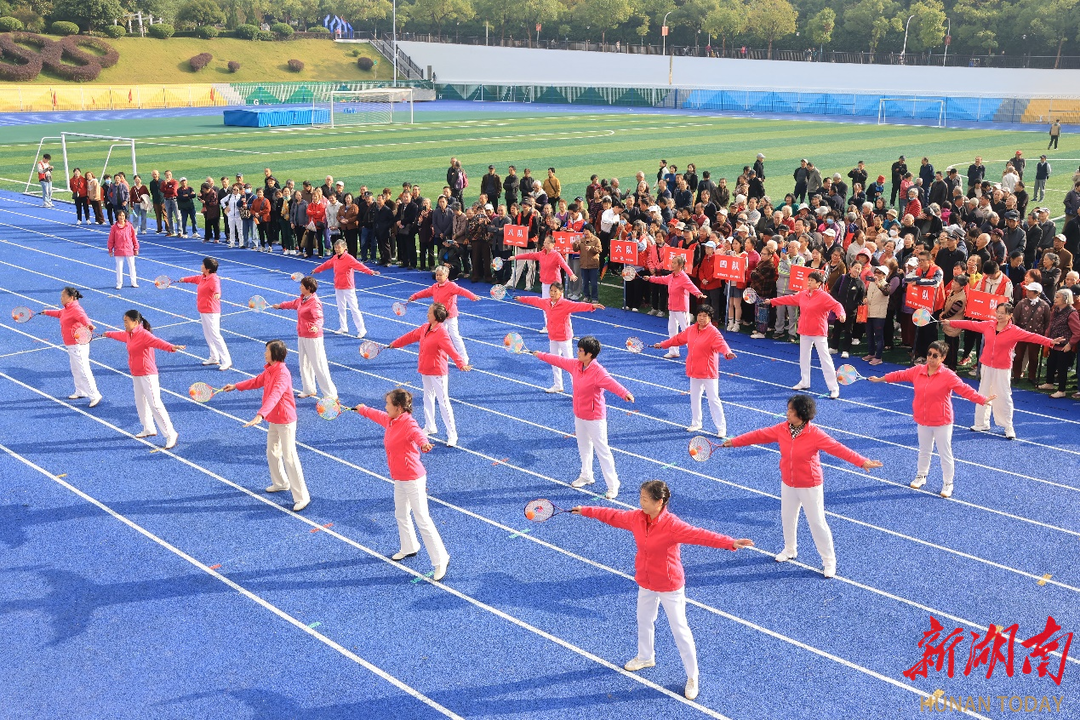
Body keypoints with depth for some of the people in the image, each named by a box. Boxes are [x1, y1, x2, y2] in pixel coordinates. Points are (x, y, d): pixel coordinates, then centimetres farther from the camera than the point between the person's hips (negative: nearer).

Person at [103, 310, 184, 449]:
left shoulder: (143, 334, -20)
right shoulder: (129, 335, 10)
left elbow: (157, 342, -39)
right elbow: (120, 334, 34)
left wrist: (171, 347, -59)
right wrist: (109, 334, 54)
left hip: (147, 375, -10)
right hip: (136, 375, 10)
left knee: (155, 404, -14)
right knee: (140, 403, 21)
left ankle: (171, 434, -12)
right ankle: (149, 429, 38)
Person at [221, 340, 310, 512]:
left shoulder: (283, 374, -26)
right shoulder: (269, 369, 3)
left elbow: (274, 396, -40)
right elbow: (257, 381, 24)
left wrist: (260, 415, -50)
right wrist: (236, 386, 25)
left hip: (285, 421, -9)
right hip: (273, 420, 9)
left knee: (289, 458, -8)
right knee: (272, 453, 21)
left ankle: (302, 497, -3)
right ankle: (281, 483, 42)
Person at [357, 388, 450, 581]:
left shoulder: (408, 424, -24)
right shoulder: (390, 420, 4)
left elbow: (417, 434, -46)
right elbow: (377, 415, 27)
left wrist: (424, 443, -69)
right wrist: (362, 409, 46)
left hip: (413, 479, -10)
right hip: (399, 479, 10)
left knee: (423, 520, -9)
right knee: (401, 514, 26)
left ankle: (441, 560, -2)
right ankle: (409, 548, 48)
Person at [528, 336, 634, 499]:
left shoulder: (598, 371, -27)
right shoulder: (575, 365, -2)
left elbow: (611, 382, -45)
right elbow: (559, 360, 14)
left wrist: (624, 393, -64)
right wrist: (541, 355, 26)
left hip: (595, 418, -9)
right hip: (579, 415, 9)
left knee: (602, 451, -3)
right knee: (584, 447, 25)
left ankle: (613, 485, 7)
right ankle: (586, 476, 45)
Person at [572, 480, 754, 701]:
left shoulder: (672, 525, -30)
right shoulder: (635, 518, -10)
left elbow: (700, 535, -40)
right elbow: (612, 515, 6)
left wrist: (731, 543, -52)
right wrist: (585, 510, 14)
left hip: (670, 586, -7)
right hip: (646, 583, 7)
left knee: (680, 630, 3)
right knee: (644, 620, 27)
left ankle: (692, 677, 19)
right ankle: (645, 657, 54)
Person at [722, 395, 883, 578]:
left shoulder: (815, 434, -22)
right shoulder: (782, 429, -8)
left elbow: (837, 448, -26)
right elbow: (759, 435, 0)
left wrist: (862, 462, -35)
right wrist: (734, 442, 0)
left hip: (810, 487, -6)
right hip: (788, 484, 6)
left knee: (817, 523, 1)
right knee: (787, 518, 21)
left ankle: (829, 561, 17)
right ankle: (790, 550, 45)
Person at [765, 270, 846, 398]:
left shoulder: (824, 296, -14)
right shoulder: (803, 294, 6)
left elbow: (836, 305, -23)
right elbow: (789, 299, 17)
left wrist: (841, 314, -44)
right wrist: (771, 301, 21)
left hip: (818, 333, -7)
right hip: (804, 332, 8)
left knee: (825, 359, -7)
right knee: (803, 357, 19)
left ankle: (834, 388, -3)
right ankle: (804, 382, 36)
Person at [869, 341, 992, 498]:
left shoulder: (948, 376, -17)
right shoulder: (917, 371, -2)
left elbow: (964, 389, -22)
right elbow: (900, 375, 10)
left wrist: (982, 400, -33)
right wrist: (880, 379, 16)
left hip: (942, 423, -5)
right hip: (922, 421, 5)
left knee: (945, 454, 6)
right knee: (924, 451, 22)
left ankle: (948, 484, 19)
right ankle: (921, 476, 40)